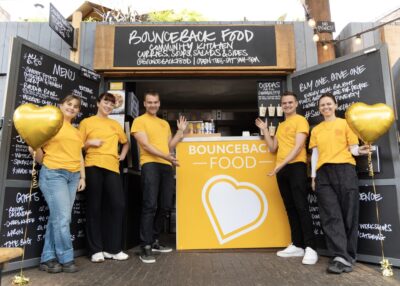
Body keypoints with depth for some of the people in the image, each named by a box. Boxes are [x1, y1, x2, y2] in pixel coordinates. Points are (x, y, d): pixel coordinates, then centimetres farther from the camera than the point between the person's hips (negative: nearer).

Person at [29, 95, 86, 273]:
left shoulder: (76, 132, 20)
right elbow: (40, 156, 0)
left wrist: (82, 177, 13)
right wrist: (35, 149, -20)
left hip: (73, 176, 6)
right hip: (53, 174, -6)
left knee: (57, 218, 5)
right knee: (62, 218, -8)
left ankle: (48, 259, 12)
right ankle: (66, 259, 3)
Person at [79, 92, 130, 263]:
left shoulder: (115, 124, 20)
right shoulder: (87, 122, 8)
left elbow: (126, 142, 32)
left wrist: (123, 155, 16)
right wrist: (90, 143, -11)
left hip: (112, 167, 4)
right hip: (93, 167, -3)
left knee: (118, 205, -4)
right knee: (94, 207, 1)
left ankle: (112, 248, 7)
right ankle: (96, 249, 9)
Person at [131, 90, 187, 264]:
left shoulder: (165, 123, 23)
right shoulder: (139, 121, 2)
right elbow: (145, 145, -10)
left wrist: (181, 131, 12)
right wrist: (165, 156, -20)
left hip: (167, 166, 7)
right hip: (150, 165, -6)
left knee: (165, 206, 8)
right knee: (150, 205, -13)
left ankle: (153, 241, 22)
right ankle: (145, 247, -7)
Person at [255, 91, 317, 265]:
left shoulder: (300, 120, 0)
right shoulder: (280, 126, 22)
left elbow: (298, 147, -11)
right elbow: (273, 148, 17)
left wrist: (281, 164, -19)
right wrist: (265, 130, 11)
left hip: (296, 166, -7)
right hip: (281, 170, 7)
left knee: (301, 207, -10)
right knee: (290, 208, 9)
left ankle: (310, 248, -6)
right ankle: (297, 245, 17)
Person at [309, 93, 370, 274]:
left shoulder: (345, 123, 11)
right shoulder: (316, 130, 19)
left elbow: (353, 148, 6)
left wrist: (359, 151, -17)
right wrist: (313, 176, 10)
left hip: (344, 169, -2)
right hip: (323, 173, 3)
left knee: (348, 213, -3)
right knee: (331, 216, -5)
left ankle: (348, 255, 6)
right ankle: (341, 257, -4)